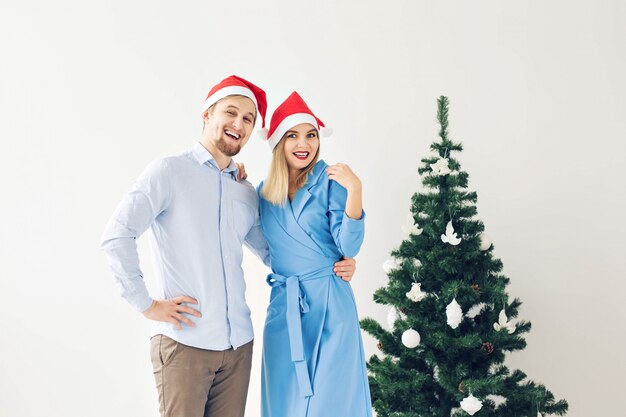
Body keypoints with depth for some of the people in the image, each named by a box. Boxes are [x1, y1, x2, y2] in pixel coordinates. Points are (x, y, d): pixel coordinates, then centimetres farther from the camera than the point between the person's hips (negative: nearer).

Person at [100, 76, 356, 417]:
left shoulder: (247, 194, 15)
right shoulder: (169, 171, -2)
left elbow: (271, 251, 23)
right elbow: (116, 237, -8)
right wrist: (146, 304, -10)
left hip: (238, 344, 5)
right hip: (184, 341, -5)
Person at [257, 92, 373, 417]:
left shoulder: (329, 181, -6)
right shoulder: (263, 192, 6)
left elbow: (348, 247, -12)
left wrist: (354, 190, -25)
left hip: (328, 304, -4)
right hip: (282, 305, 4)